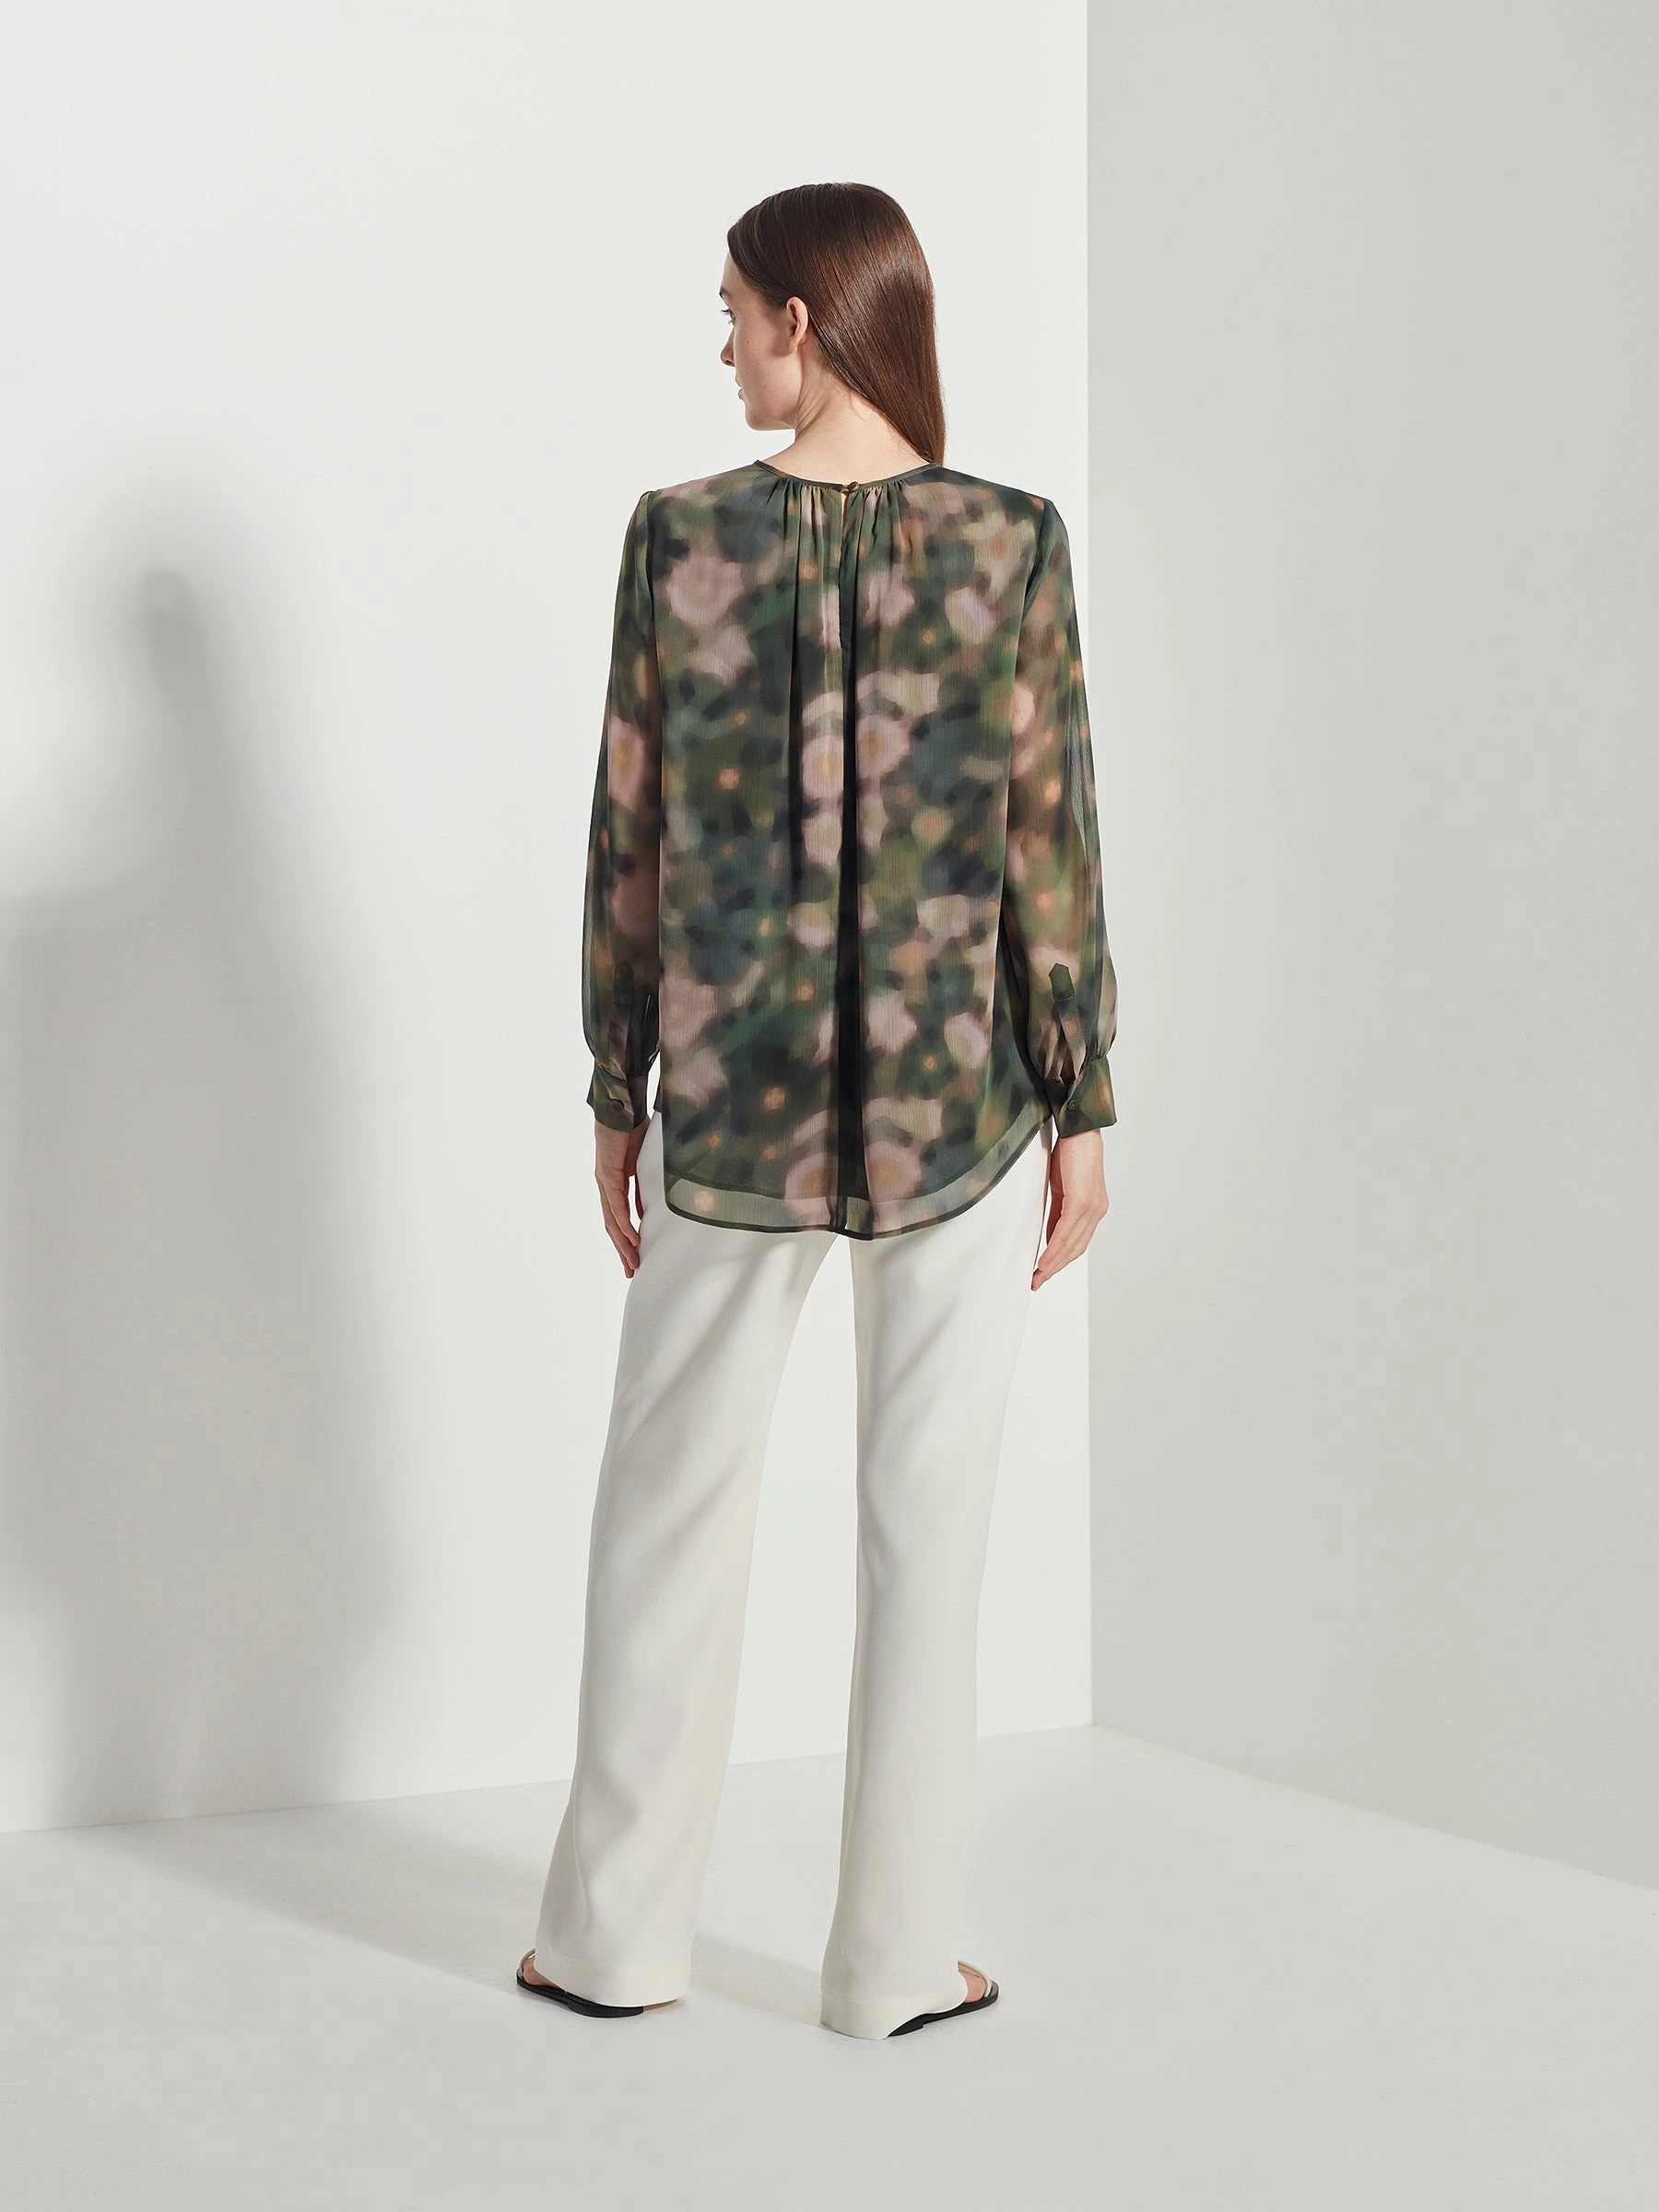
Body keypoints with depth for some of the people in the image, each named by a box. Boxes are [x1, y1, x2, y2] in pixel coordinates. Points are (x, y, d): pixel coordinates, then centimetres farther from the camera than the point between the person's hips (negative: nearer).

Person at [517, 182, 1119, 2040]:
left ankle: (617, 1934, 24)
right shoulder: (1011, 544, -7)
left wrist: (616, 1097, 8)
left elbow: (631, 843, -2)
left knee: (671, 1503, 14)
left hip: (733, 1101, 1)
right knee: (928, 1520, 9)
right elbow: (1053, 854, -6)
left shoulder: (678, 538, -5)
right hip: (959, 1104, 0)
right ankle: (896, 1958, 18)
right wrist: (1082, 1111, 3)